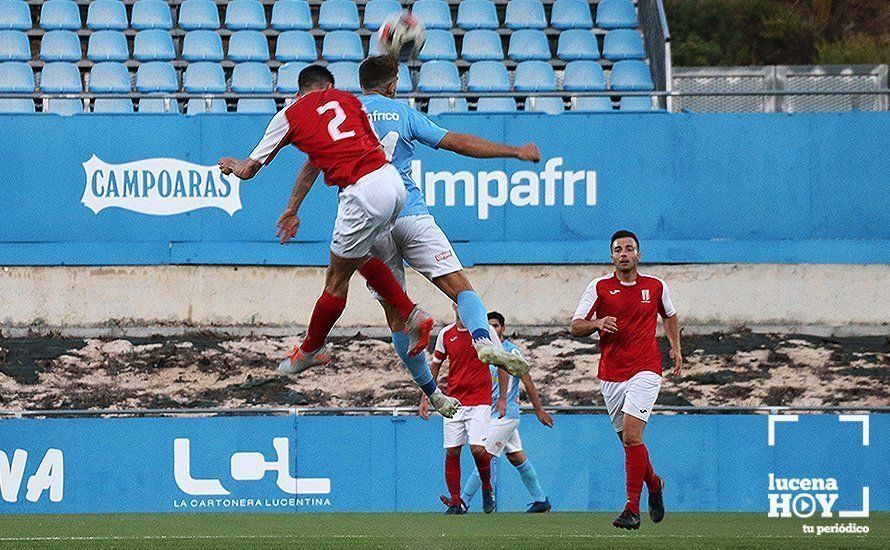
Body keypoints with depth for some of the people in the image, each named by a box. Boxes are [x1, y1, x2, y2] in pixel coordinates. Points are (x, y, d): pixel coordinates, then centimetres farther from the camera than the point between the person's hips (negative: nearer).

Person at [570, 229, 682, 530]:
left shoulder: (656, 287, 6)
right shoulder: (599, 287, 1)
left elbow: (669, 316, 25)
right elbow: (576, 326, -1)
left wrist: (675, 348, 14)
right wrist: (597, 323, -20)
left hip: (645, 371, -2)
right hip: (610, 375, 2)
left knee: (631, 434, -19)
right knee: (629, 439, 9)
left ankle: (632, 509, -19)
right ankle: (653, 484, 40)